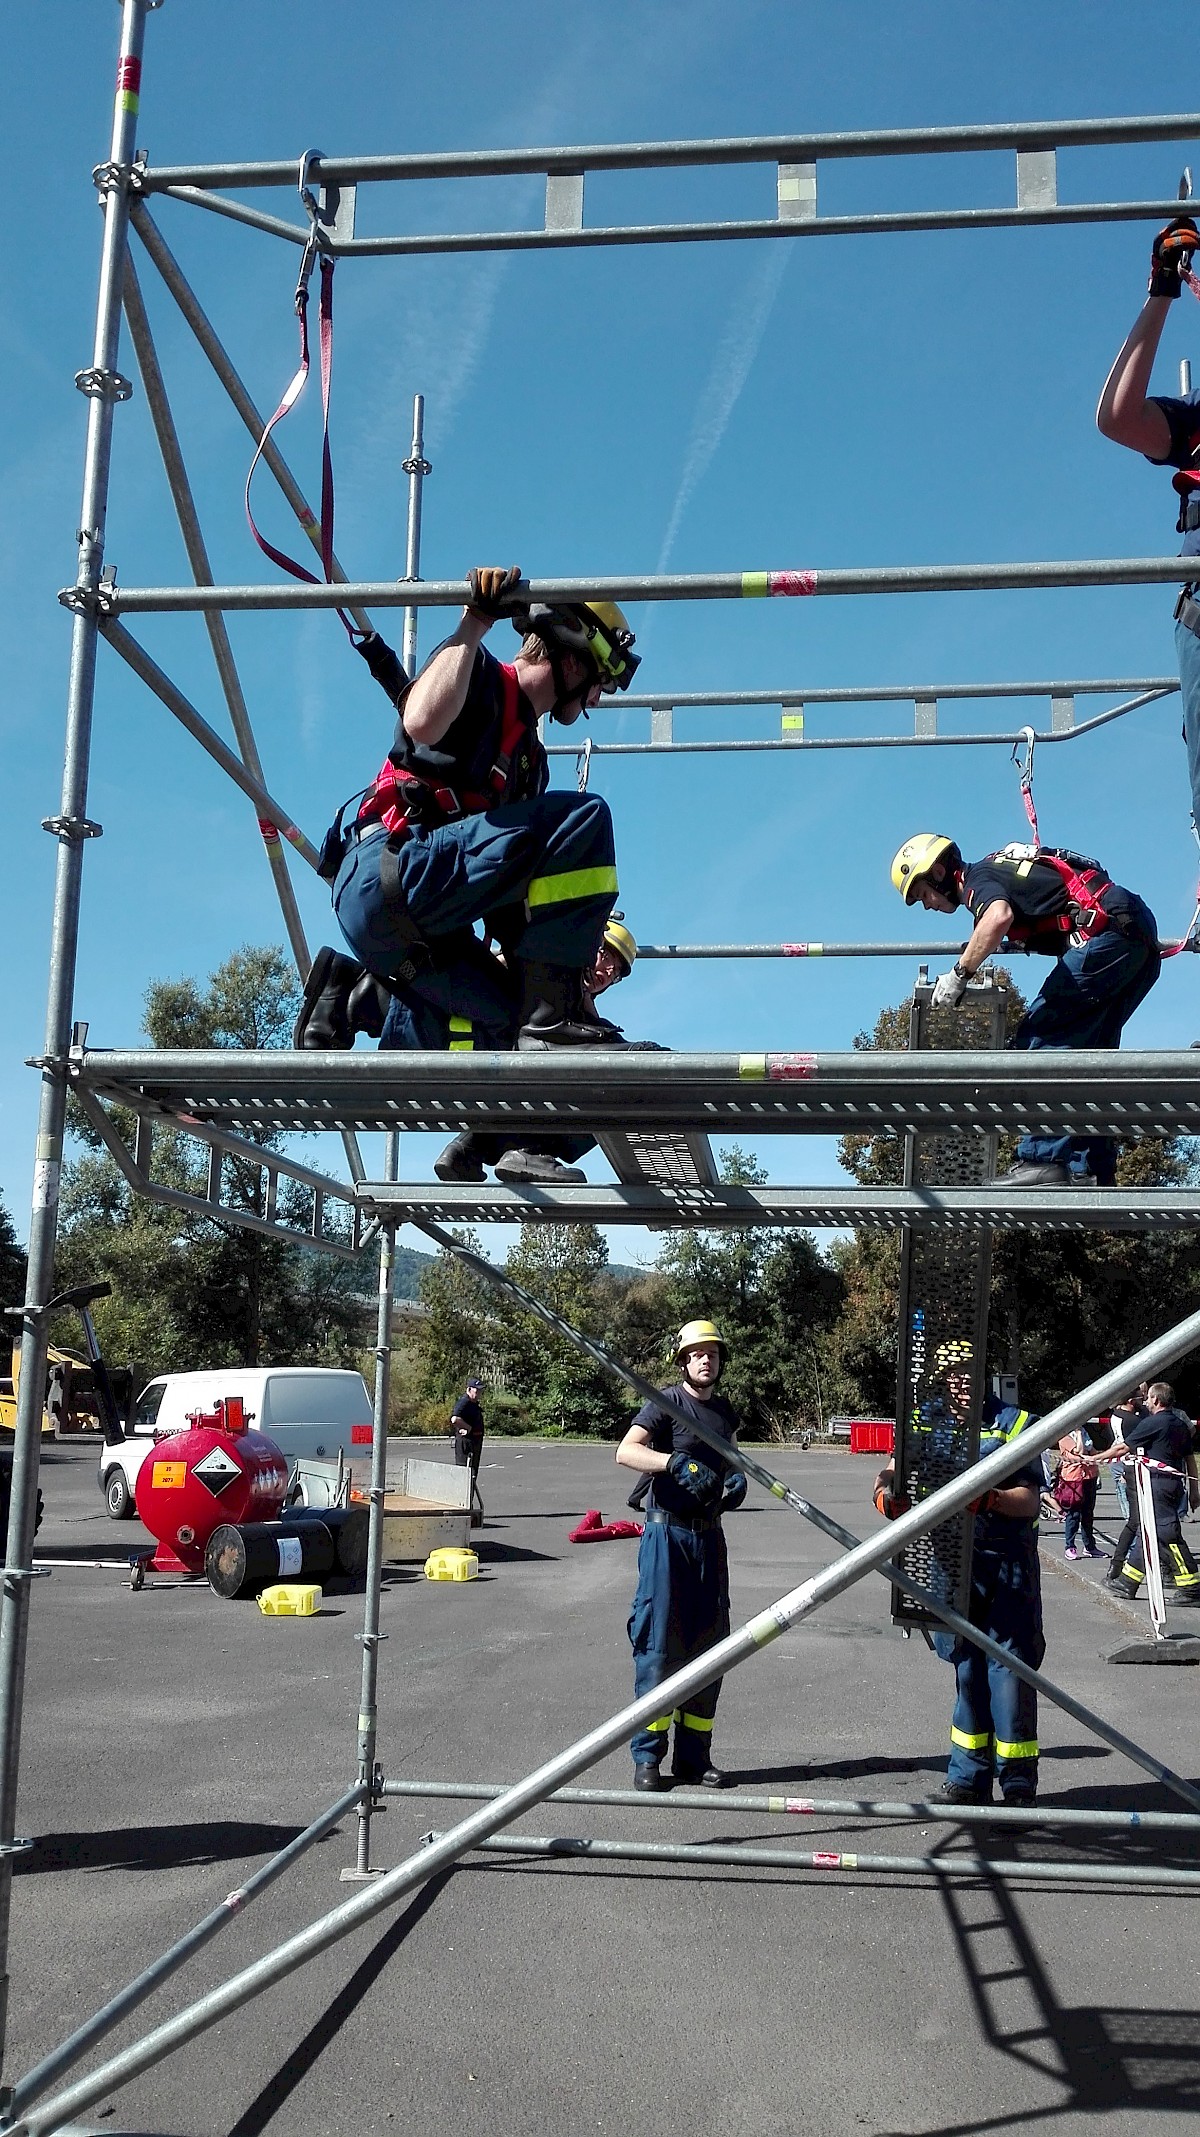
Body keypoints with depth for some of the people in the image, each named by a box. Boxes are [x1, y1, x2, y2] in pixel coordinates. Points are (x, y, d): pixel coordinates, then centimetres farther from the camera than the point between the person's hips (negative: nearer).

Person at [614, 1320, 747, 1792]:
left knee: (708, 1644, 8)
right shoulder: (667, 1404, -7)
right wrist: (677, 1461, -35)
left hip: (708, 1534, 7)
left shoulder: (725, 1410, 13)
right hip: (667, 1531, -7)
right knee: (659, 1642, -6)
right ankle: (647, 1757, 3)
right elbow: (626, 1452, -22)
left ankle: (694, 1757, 16)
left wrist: (736, 1479, 6)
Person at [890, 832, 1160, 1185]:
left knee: (1039, 1038, -9)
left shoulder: (977, 877, -3)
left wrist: (960, 973, -18)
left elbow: (999, 915, -26)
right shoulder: (1001, 867, 25)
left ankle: (1042, 1160, -16)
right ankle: (1092, 1171, 8)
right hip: (1140, 935, 10)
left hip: (1108, 929, -10)